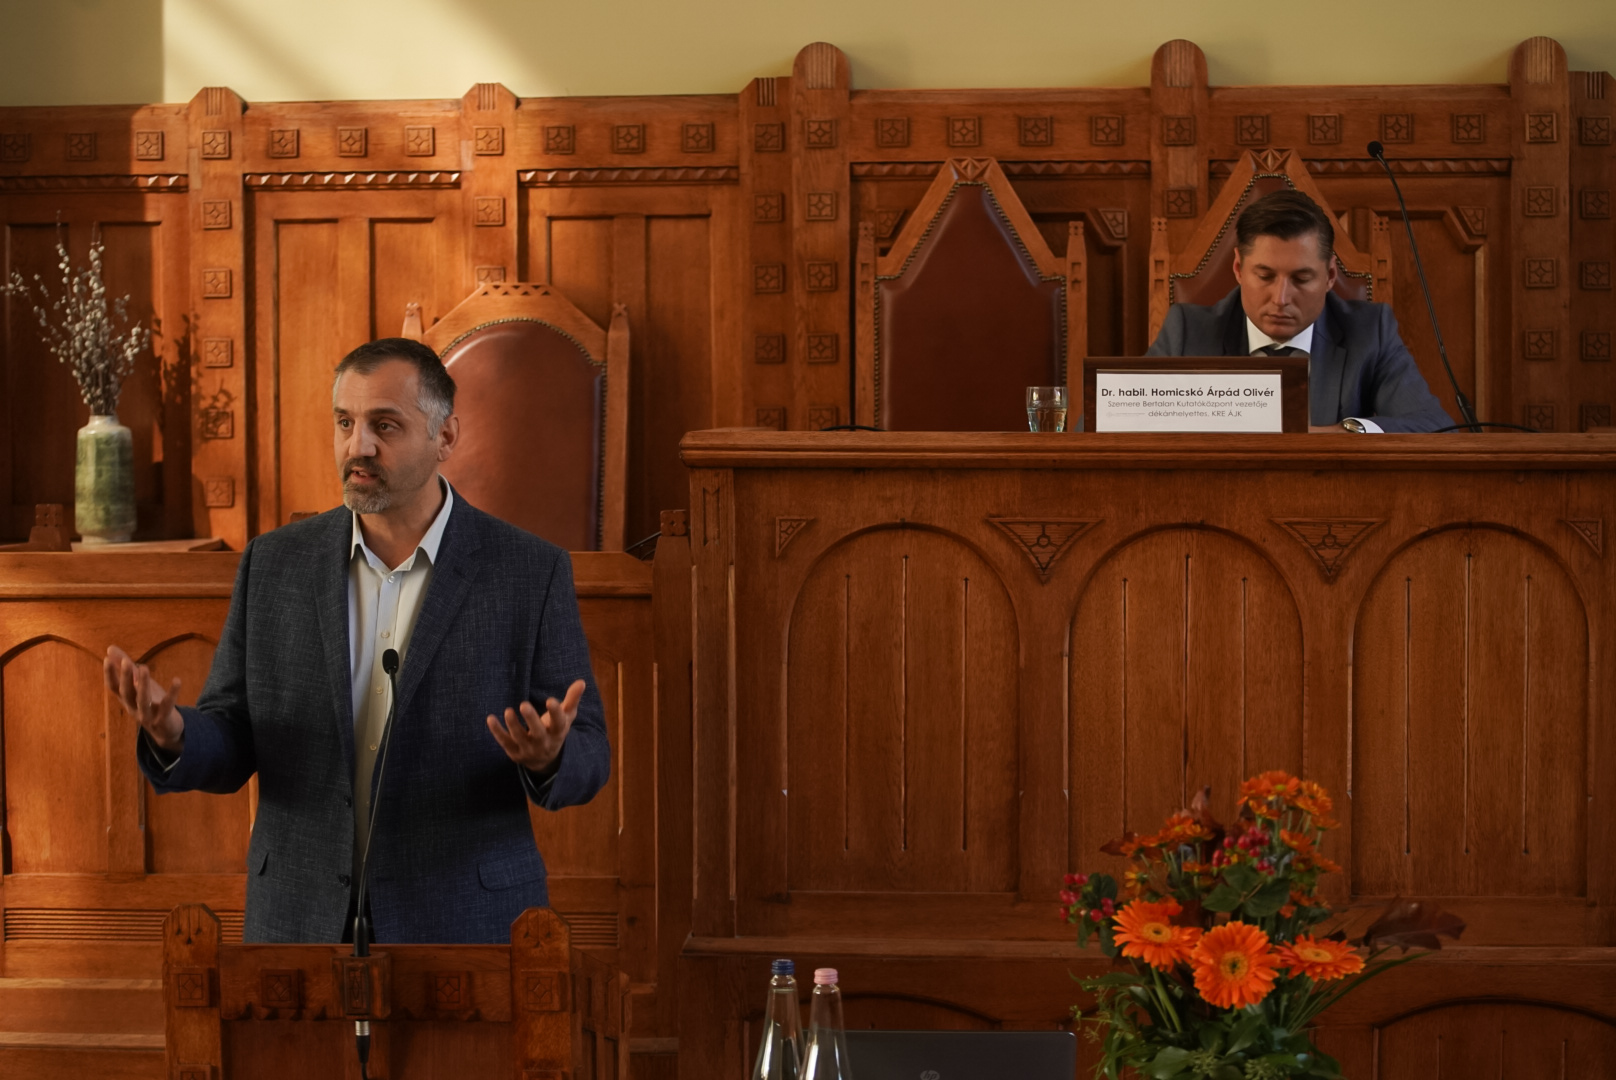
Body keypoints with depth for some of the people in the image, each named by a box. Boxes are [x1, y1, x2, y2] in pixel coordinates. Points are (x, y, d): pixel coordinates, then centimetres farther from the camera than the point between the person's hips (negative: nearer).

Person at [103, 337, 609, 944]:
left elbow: (587, 756, -2)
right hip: (302, 922, 2)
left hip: (465, 922, -2)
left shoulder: (530, 572, -4)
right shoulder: (275, 564, 4)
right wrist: (172, 733, -16)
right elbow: (232, 744, 6)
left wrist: (548, 757, -25)